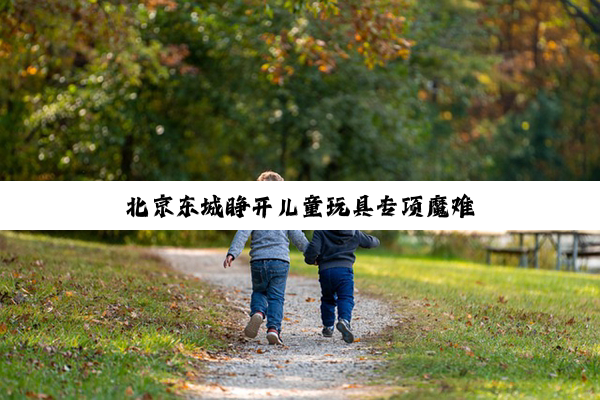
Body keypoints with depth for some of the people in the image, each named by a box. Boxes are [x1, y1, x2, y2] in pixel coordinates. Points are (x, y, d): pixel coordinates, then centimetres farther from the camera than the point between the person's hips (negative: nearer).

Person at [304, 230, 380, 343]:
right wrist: (376, 241, 53)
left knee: (328, 299, 22)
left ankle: (328, 327, 26)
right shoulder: (355, 233, 13)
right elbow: (369, 242, 29)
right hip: (344, 269, -1)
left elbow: (313, 249, -8)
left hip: (325, 270, 1)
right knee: (346, 298, -8)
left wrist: (310, 260, 13)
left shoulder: (320, 232, 6)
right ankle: (344, 320, -36)